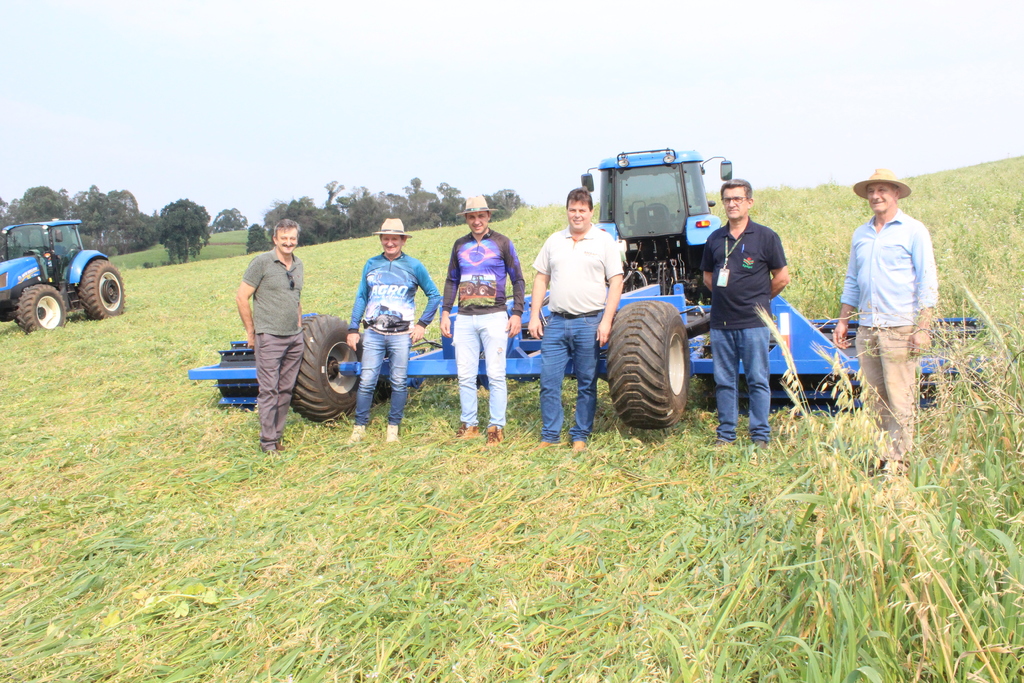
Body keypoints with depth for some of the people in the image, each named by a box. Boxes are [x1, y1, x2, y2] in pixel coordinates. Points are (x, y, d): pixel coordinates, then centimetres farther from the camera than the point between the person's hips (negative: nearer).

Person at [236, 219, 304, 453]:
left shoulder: (298, 265, 12)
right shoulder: (262, 262, -7)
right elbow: (241, 297, -7)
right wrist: (251, 332, -6)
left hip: (294, 338, 6)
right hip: (269, 337, -6)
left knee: (286, 390, 10)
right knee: (269, 390, -4)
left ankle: (277, 434, 20)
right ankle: (267, 441, 4)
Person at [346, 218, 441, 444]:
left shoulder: (413, 266, 3)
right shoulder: (371, 264, 10)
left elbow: (434, 296, 9)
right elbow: (361, 298, 13)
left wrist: (422, 324, 1)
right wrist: (353, 329, 7)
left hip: (401, 335, -1)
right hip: (373, 333, 1)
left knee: (399, 383, 4)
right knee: (366, 381, -2)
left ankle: (393, 428, 16)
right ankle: (359, 427, 9)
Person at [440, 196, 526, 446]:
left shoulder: (502, 243, 4)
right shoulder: (460, 245, 14)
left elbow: (517, 280, 5)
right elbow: (451, 281, 20)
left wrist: (517, 313, -4)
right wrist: (445, 312, 11)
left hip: (494, 317, -4)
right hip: (465, 319, 4)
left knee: (496, 375, -4)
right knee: (465, 376, 5)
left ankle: (496, 427, 4)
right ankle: (468, 424, 16)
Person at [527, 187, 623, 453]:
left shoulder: (604, 241, 1)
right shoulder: (554, 241, 11)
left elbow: (616, 282, -2)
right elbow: (541, 279, 13)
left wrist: (606, 321, -10)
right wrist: (534, 316, 5)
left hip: (589, 323, -3)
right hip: (556, 322, 3)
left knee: (586, 384, 6)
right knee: (548, 382, 3)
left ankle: (580, 436, 17)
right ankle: (549, 436, 15)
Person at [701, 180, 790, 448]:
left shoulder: (766, 237, -2)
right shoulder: (715, 239, 10)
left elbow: (782, 277, 3)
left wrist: (758, 298, 8)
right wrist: (726, 295, 9)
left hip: (754, 322, -4)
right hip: (721, 322, 4)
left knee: (757, 380, 1)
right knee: (724, 381, 10)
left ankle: (761, 436, 11)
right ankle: (725, 433, 20)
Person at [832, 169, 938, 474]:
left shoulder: (913, 231, 1)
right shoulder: (860, 234, 16)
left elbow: (927, 281, -3)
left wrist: (923, 327, -10)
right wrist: (843, 321, 15)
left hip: (900, 328, -5)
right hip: (866, 328, 5)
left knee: (900, 398, -6)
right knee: (875, 398, 7)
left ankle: (897, 460, -1)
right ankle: (881, 454, 15)